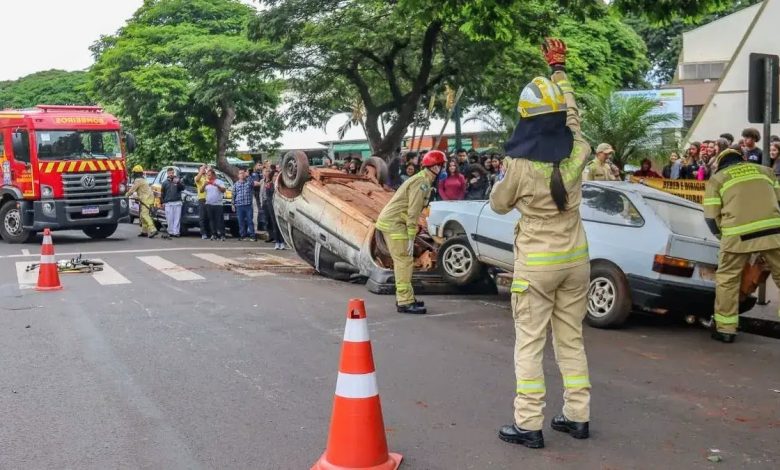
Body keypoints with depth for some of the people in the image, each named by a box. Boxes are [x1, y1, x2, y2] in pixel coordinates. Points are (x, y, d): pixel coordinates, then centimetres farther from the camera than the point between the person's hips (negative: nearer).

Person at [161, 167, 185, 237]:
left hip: (177, 202, 0)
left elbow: (183, 188, 0)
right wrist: (163, 202, 7)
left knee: (177, 218, -5)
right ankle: (170, 232, 3)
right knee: (169, 218, -3)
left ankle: (176, 232, -6)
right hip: (168, 203, 0)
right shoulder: (165, 182, 13)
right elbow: (163, 193, 15)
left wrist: (178, 183, -17)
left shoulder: (178, 180, 11)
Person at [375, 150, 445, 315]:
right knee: (404, 261, -9)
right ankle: (405, 303, -7)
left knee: (402, 261, 16)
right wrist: (411, 238, -20)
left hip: (391, 221, 10)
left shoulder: (423, 180, 15)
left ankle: (404, 298, 24)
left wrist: (411, 237, 13)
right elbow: (413, 212, -21)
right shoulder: (423, 182, -17)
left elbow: (414, 210, 16)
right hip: (394, 223, -10)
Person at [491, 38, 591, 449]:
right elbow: (572, 115, 14)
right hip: (575, 256, 5)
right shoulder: (577, 152, -7)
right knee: (571, 340, 15)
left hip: (536, 261, -4)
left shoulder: (519, 164, -18)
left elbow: (499, 205, -2)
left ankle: (529, 425, 5)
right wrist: (558, 69, 26)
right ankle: (577, 416, 21)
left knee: (529, 345, 3)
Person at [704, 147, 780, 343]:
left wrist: (723, 236, 23)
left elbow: (711, 216, 8)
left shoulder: (716, 179, 15)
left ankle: (725, 329, 12)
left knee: (727, 280, 11)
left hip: (738, 235, -2)